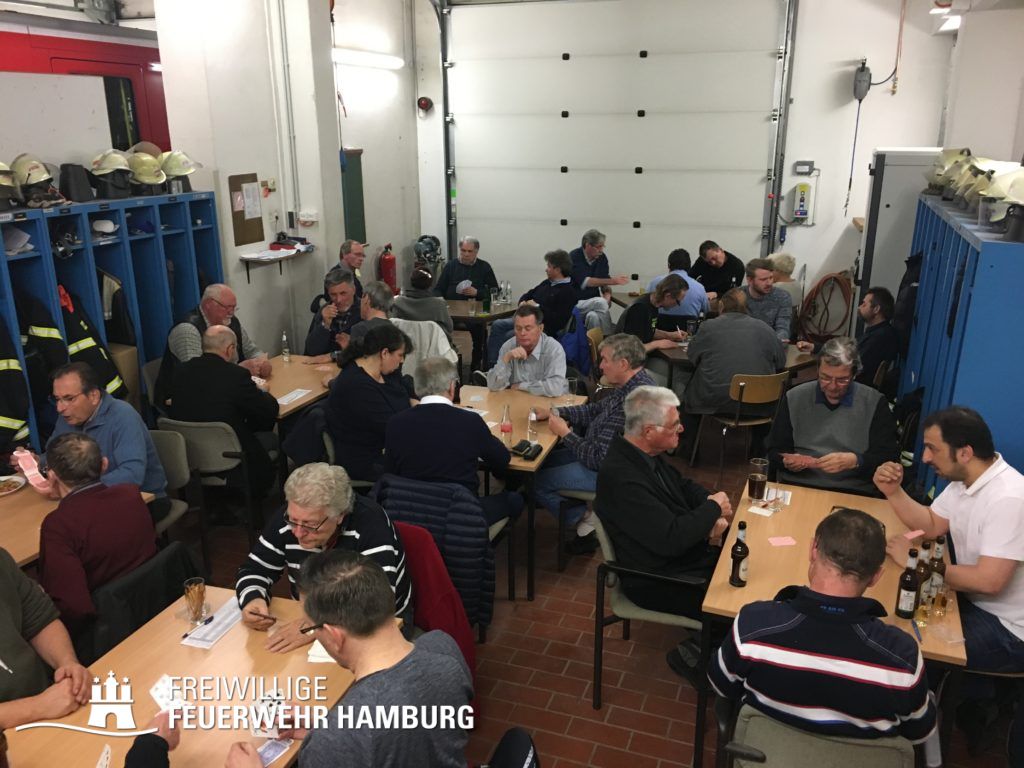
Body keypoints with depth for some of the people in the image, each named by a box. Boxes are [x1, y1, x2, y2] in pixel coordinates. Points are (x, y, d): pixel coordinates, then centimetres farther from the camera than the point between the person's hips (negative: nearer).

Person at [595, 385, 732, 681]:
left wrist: (713, 514, -7)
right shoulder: (621, 477, -31)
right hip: (656, 581, -9)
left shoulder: (647, 454, -2)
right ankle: (692, 654, 11)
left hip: (681, 553, 9)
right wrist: (713, 508, -16)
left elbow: (684, 486, 13)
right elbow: (671, 539, -31)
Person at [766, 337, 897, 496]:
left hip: (854, 493, 1)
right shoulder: (794, 398, 10)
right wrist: (788, 462, -9)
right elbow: (774, 451, 13)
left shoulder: (875, 404, 6)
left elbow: (887, 457, 2)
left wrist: (854, 461, -16)